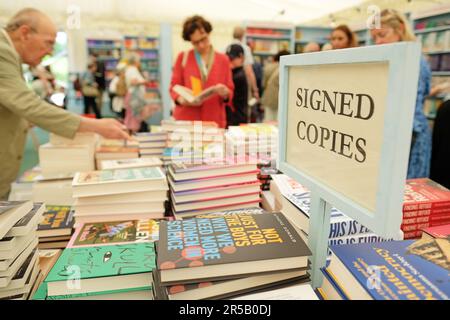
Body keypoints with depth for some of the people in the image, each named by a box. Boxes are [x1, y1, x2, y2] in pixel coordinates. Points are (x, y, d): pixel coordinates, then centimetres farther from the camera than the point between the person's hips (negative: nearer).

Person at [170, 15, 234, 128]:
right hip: (186, 120, 0)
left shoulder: (223, 59, 8)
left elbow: (230, 92, 8)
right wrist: (181, 99, -16)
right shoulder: (182, 58, 7)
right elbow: (174, 86, 6)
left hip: (215, 121, 1)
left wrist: (225, 93, -15)